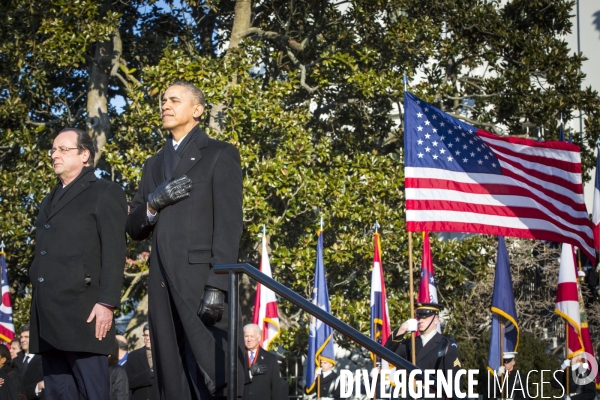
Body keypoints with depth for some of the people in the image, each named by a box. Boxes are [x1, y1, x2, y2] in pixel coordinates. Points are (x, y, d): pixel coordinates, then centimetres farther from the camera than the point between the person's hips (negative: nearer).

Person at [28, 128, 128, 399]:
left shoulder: (105, 193, 3)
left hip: (83, 312, -7)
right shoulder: (49, 201, 26)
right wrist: (39, 309, 13)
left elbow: (114, 252, -7)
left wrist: (107, 303, -17)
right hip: (48, 317, 7)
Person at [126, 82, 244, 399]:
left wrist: (217, 286, -17)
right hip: (162, 284, 6)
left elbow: (229, 226, -6)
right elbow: (134, 229, 18)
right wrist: (153, 205, -4)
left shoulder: (220, 155, 5)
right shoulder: (154, 164, 23)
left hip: (201, 279, -6)